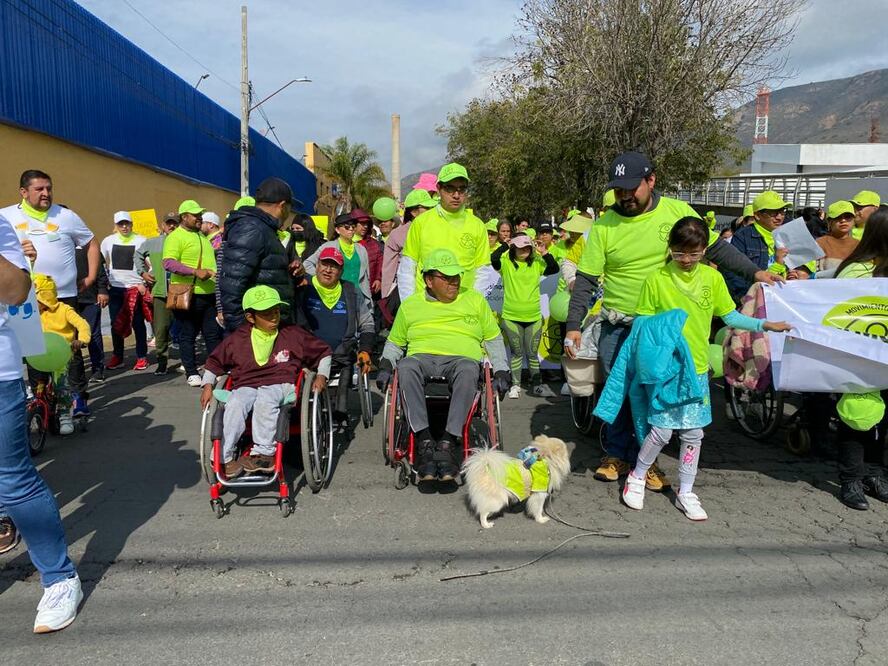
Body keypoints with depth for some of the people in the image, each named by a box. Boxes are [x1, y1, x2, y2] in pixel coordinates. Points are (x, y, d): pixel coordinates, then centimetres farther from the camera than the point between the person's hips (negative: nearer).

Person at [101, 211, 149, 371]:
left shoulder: (141, 241, -2)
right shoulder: (108, 241, 8)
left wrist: (144, 282, -10)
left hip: (136, 288, -3)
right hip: (115, 288, 4)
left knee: (138, 324, 2)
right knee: (115, 324, 7)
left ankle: (142, 357, 10)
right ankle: (117, 357, 17)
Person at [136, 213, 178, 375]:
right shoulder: (152, 243, 12)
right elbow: (138, 255, 29)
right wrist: (142, 272, 19)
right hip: (160, 292, 2)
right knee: (161, 328, 1)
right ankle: (162, 360, 11)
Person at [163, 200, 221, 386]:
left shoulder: (202, 236, 18)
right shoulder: (175, 236, -9)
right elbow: (168, 263, -20)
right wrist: (195, 272, -25)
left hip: (207, 293, 7)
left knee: (213, 333, 10)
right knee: (187, 335, 4)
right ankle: (191, 373, 13)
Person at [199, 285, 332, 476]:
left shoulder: (293, 335, 12)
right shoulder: (238, 339, 14)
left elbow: (323, 352, 20)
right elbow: (214, 361, 25)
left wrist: (321, 376, 5)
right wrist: (207, 385, 11)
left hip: (281, 384, -2)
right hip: (246, 386, 2)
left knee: (265, 400, -36)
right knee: (235, 404, -31)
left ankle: (264, 452, -38)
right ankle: (224, 458, -28)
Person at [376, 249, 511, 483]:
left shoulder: (474, 299, 20)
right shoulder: (410, 305, 20)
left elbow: (493, 339, 22)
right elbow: (394, 342, 28)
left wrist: (501, 372, 9)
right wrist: (385, 366, 9)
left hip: (462, 358, 0)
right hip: (422, 357, 1)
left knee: (468, 369, -39)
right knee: (405, 367, -37)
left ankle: (448, 443, -40)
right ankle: (424, 442, -38)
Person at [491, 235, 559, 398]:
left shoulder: (537, 263, 5)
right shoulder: (506, 263, -2)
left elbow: (554, 269, -4)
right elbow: (493, 258, -19)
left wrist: (545, 254, -12)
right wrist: (507, 245, -15)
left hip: (534, 317, 2)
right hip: (511, 317, -2)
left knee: (532, 354, 10)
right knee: (516, 353, 8)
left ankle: (536, 385, 21)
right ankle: (515, 385, 19)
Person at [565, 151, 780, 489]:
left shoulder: (678, 212, -1)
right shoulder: (604, 225, -6)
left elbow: (716, 248, 9)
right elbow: (585, 280, -5)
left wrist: (755, 271, 4)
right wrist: (573, 326, -10)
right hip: (617, 328, -1)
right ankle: (616, 454, 26)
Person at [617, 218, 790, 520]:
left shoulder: (712, 277, 2)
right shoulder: (656, 279, -7)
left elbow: (730, 316, 8)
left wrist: (764, 324, 0)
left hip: (697, 369, 4)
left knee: (693, 433, 10)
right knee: (662, 431, -2)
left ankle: (685, 492, 25)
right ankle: (637, 477, 22)